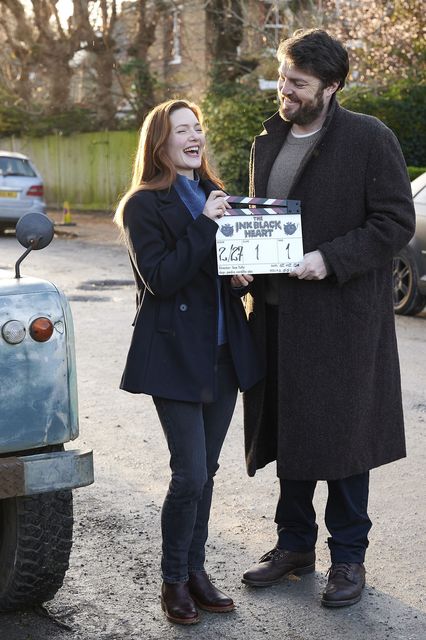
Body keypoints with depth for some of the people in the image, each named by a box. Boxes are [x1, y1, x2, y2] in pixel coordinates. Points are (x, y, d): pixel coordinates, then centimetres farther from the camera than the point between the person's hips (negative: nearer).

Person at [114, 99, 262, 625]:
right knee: (190, 474, -7)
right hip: (175, 354, -6)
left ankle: (195, 569, 24)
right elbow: (160, 278, -17)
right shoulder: (145, 205, -6)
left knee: (205, 470, 12)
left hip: (223, 351, 6)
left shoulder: (214, 195, 14)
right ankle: (173, 581, 10)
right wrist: (204, 224, -19)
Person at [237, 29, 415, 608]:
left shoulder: (370, 139, -8)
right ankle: (295, 543, 29)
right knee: (287, 430, 14)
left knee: (341, 434, 2)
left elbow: (397, 222, -11)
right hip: (276, 312, 6)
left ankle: (349, 556, 18)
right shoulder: (268, 143, 12)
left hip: (341, 314, -6)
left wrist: (330, 260, -20)